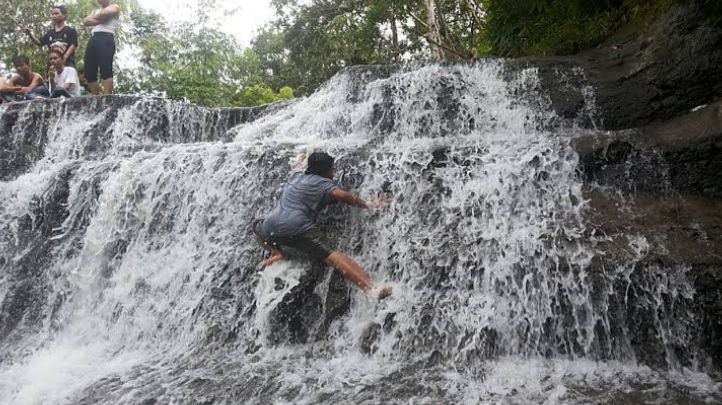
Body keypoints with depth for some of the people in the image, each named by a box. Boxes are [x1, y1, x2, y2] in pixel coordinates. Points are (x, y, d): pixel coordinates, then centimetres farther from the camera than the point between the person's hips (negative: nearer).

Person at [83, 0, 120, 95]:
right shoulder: (96, 11, 31)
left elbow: (103, 14, -8)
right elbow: (85, 21, 13)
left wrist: (94, 18, 11)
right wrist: (99, 20, -2)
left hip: (105, 39, -7)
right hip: (93, 40, 7)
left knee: (106, 70, -16)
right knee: (89, 72, -1)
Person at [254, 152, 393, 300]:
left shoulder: (296, 176, 28)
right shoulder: (324, 183, 9)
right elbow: (342, 195, -10)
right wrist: (365, 204, 2)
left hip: (271, 230, 6)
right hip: (298, 229, -6)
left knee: (258, 227, 40)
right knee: (333, 256, -17)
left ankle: (276, 253, 18)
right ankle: (370, 289, -34)